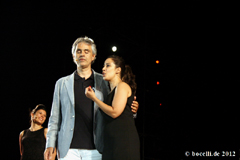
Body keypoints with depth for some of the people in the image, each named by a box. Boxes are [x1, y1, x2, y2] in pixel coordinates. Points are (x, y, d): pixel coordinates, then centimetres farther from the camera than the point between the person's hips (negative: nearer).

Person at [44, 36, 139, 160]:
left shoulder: (104, 82, 11)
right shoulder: (62, 83, 14)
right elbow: (55, 118, 14)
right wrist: (50, 145, 6)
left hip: (94, 150, 0)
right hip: (69, 150, 1)